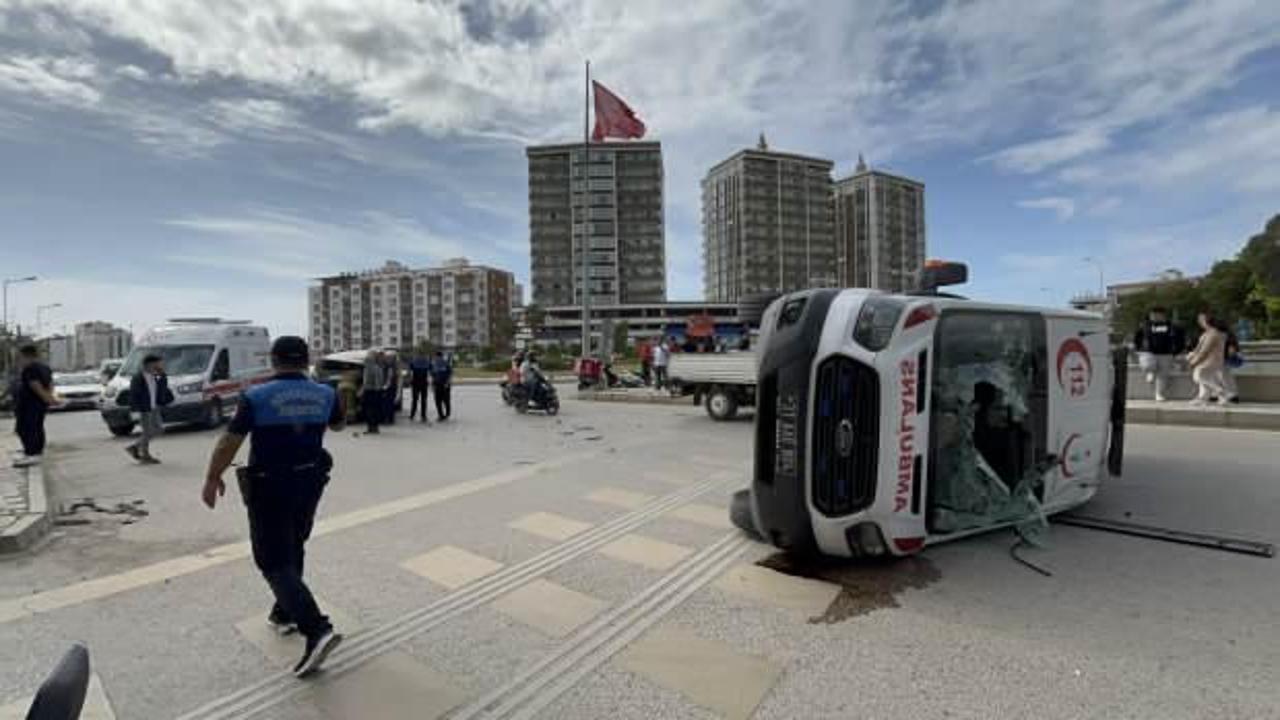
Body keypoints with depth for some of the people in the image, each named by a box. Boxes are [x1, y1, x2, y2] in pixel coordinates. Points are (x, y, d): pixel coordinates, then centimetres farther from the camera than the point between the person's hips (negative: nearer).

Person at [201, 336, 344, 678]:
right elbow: (338, 423, 17)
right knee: (293, 549, 24)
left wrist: (212, 479, 5)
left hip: (269, 488, -5)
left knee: (275, 561, 0)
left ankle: (317, 629, -13)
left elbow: (229, 442, -10)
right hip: (309, 484, 5)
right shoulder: (325, 394, -3)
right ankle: (284, 614, 37)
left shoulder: (256, 397, -15)